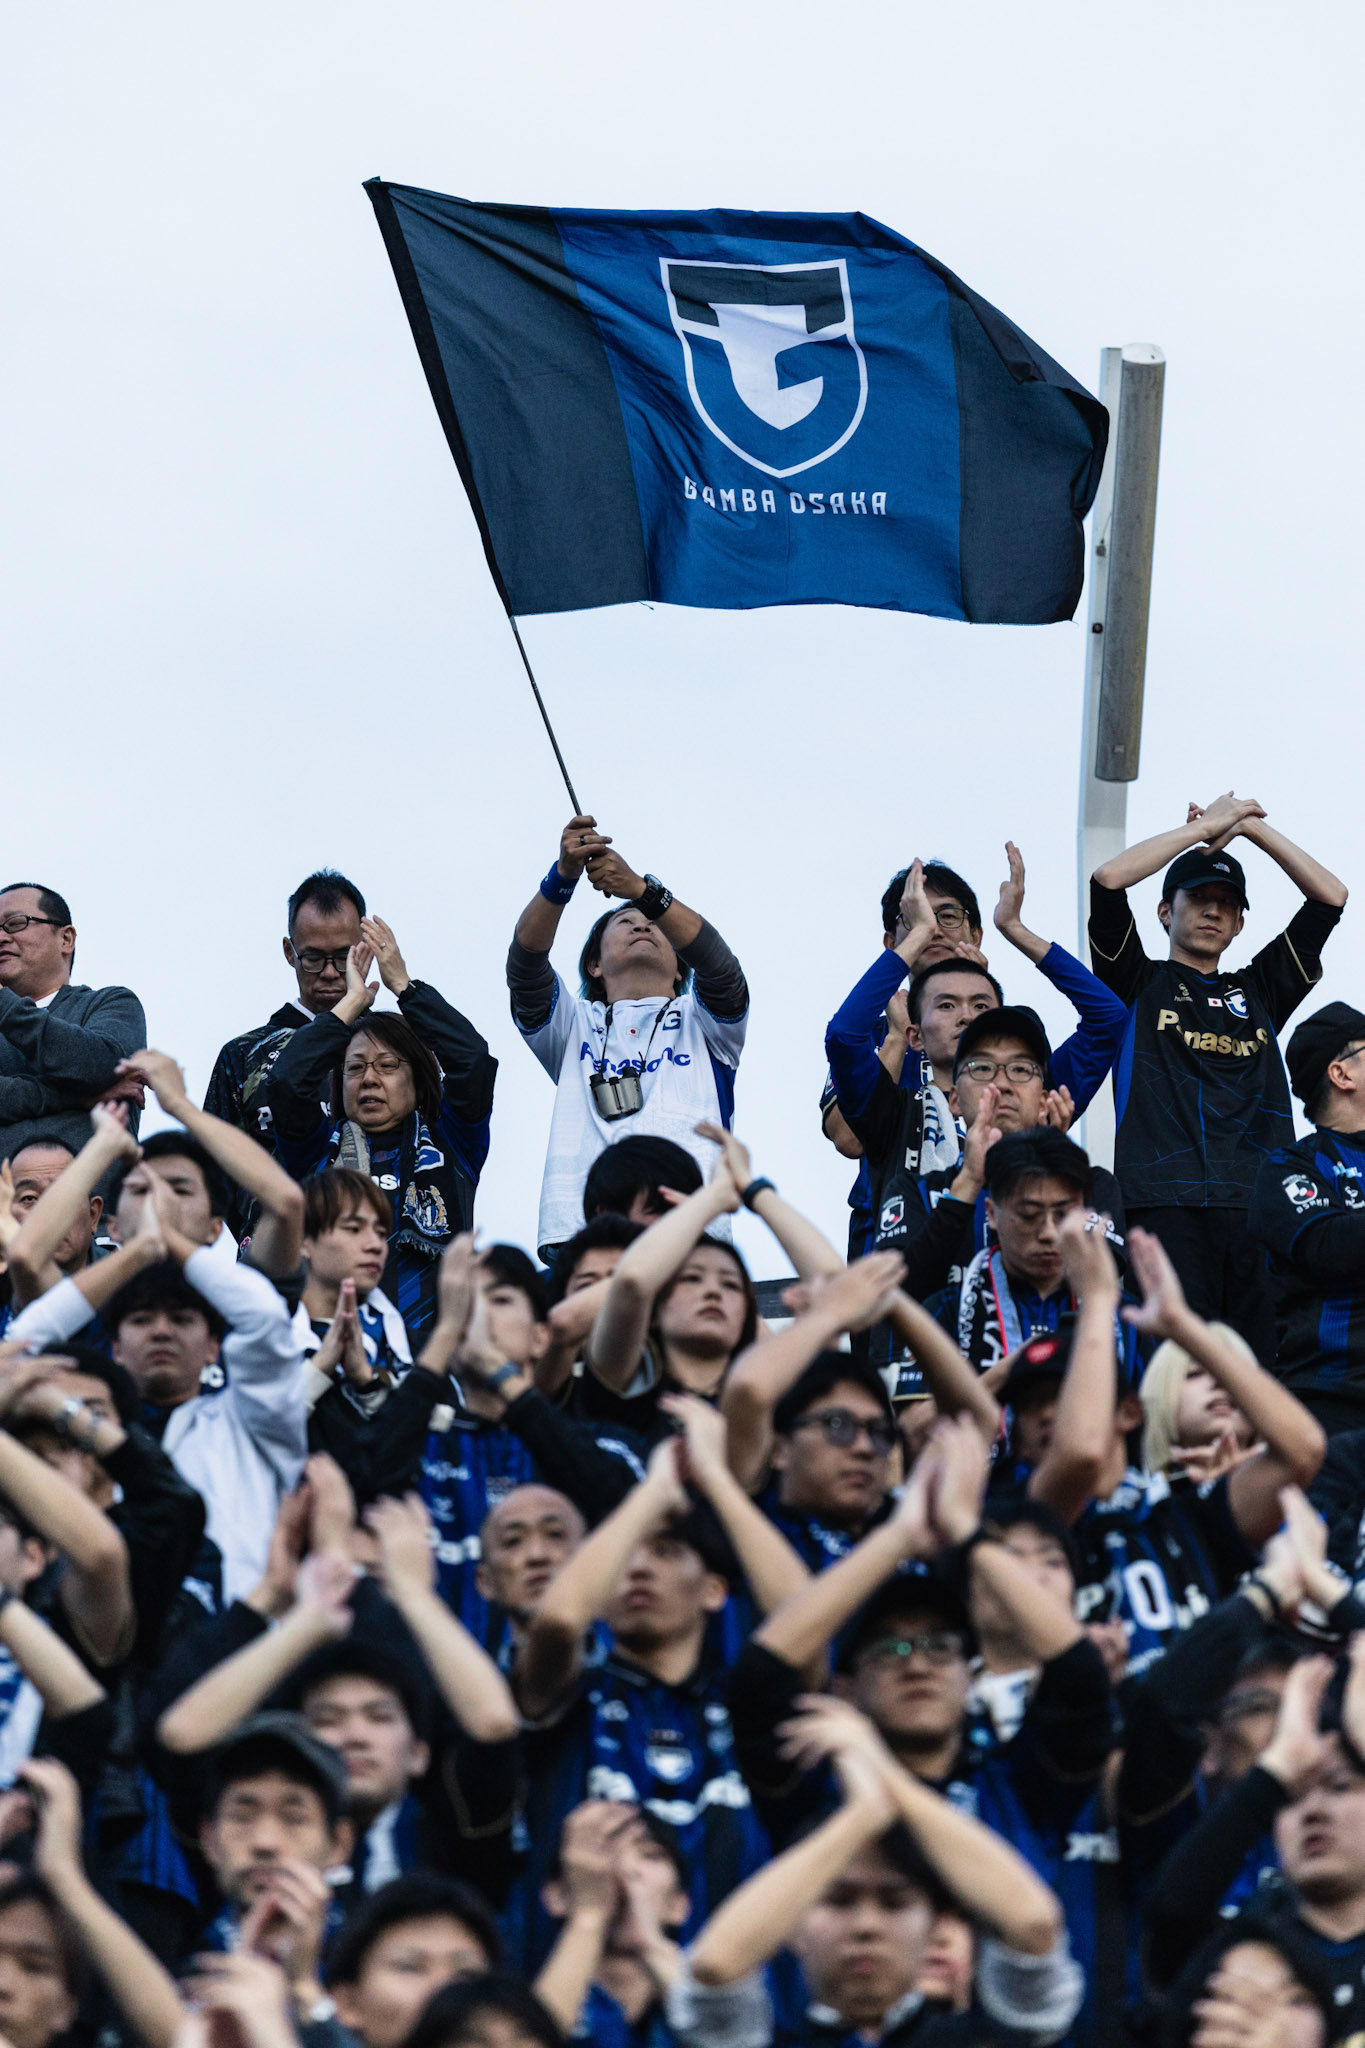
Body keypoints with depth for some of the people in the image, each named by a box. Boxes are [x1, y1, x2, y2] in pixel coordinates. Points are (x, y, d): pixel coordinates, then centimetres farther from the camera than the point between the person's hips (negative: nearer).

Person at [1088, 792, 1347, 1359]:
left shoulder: (1259, 991, 25)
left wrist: (1251, 825, 18)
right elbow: (1108, 880, 2)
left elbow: (1331, 896, 21)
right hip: (1167, 1204, -3)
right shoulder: (1140, 984, 16)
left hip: (1262, 1206, 3)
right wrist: (1205, 827, 11)